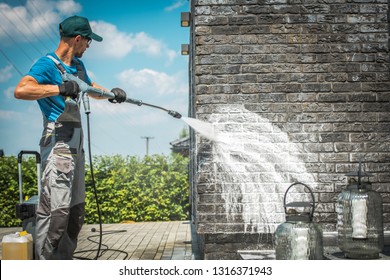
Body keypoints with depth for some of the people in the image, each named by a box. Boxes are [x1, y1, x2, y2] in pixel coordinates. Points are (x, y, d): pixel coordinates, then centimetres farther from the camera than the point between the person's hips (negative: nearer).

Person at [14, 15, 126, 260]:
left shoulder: (78, 66, 16)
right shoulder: (47, 65, -11)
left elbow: (90, 87, 36)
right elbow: (21, 90, -28)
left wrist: (110, 93, 16)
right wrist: (60, 88, -28)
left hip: (76, 148, 10)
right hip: (58, 147, -10)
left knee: (76, 212, 15)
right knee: (56, 211, -11)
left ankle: (64, 262, 27)